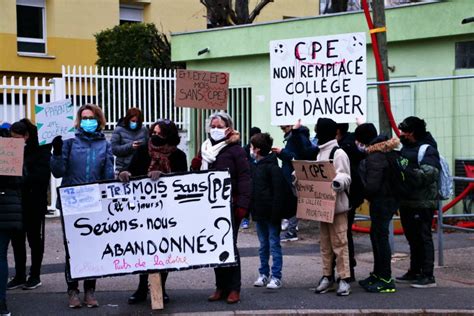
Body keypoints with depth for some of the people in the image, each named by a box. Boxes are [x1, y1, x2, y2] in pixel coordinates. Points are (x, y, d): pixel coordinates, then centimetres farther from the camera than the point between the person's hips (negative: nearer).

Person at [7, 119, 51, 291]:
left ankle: (35, 276, 14)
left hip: (34, 202, -5)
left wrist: (23, 181, -24)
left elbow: (43, 174, -16)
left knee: (34, 238, 5)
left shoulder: (40, 150, -7)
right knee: (17, 239, 8)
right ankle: (19, 276, 16)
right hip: (16, 201, 5)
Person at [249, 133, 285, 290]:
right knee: (263, 245, 14)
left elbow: (279, 191, -18)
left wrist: (276, 213, -21)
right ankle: (264, 274, 22)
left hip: (271, 213, -8)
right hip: (259, 212, 8)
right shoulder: (254, 166, 11)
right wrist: (251, 209, 13)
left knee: (274, 244, 0)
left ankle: (276, 277, 5)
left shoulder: (272, 166, -14)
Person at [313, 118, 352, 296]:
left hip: (337, 206, -8)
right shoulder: (320, 154, 16)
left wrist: (337, 182, -35)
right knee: (325, 243, 12)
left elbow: (345, 178, -15)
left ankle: (344, 278, 0)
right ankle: (327, 277, 20)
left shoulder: (338, 153, -10)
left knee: (339, 242, -5)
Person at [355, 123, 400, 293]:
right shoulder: (387, 150, 11)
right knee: (376, 235, 18)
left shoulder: (375, 156, -20)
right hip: (389, 198, 10)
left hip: (381, 201, -10)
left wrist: (361, 193, -6)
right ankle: (378, 274, 28)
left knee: (380, 236, -5)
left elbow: (372, 185, -24)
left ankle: (386, 280, 0)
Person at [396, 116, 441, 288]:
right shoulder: (406, 148, 15)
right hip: (407, 202, 9)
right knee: (412, 239, 16)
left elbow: (425, 176, -23)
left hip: (422, 204, -9)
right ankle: (414, 272, 25)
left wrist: (404, 170, -25)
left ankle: (428, 276, 0)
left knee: (423, 238, -5)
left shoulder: (428, 150, -12)